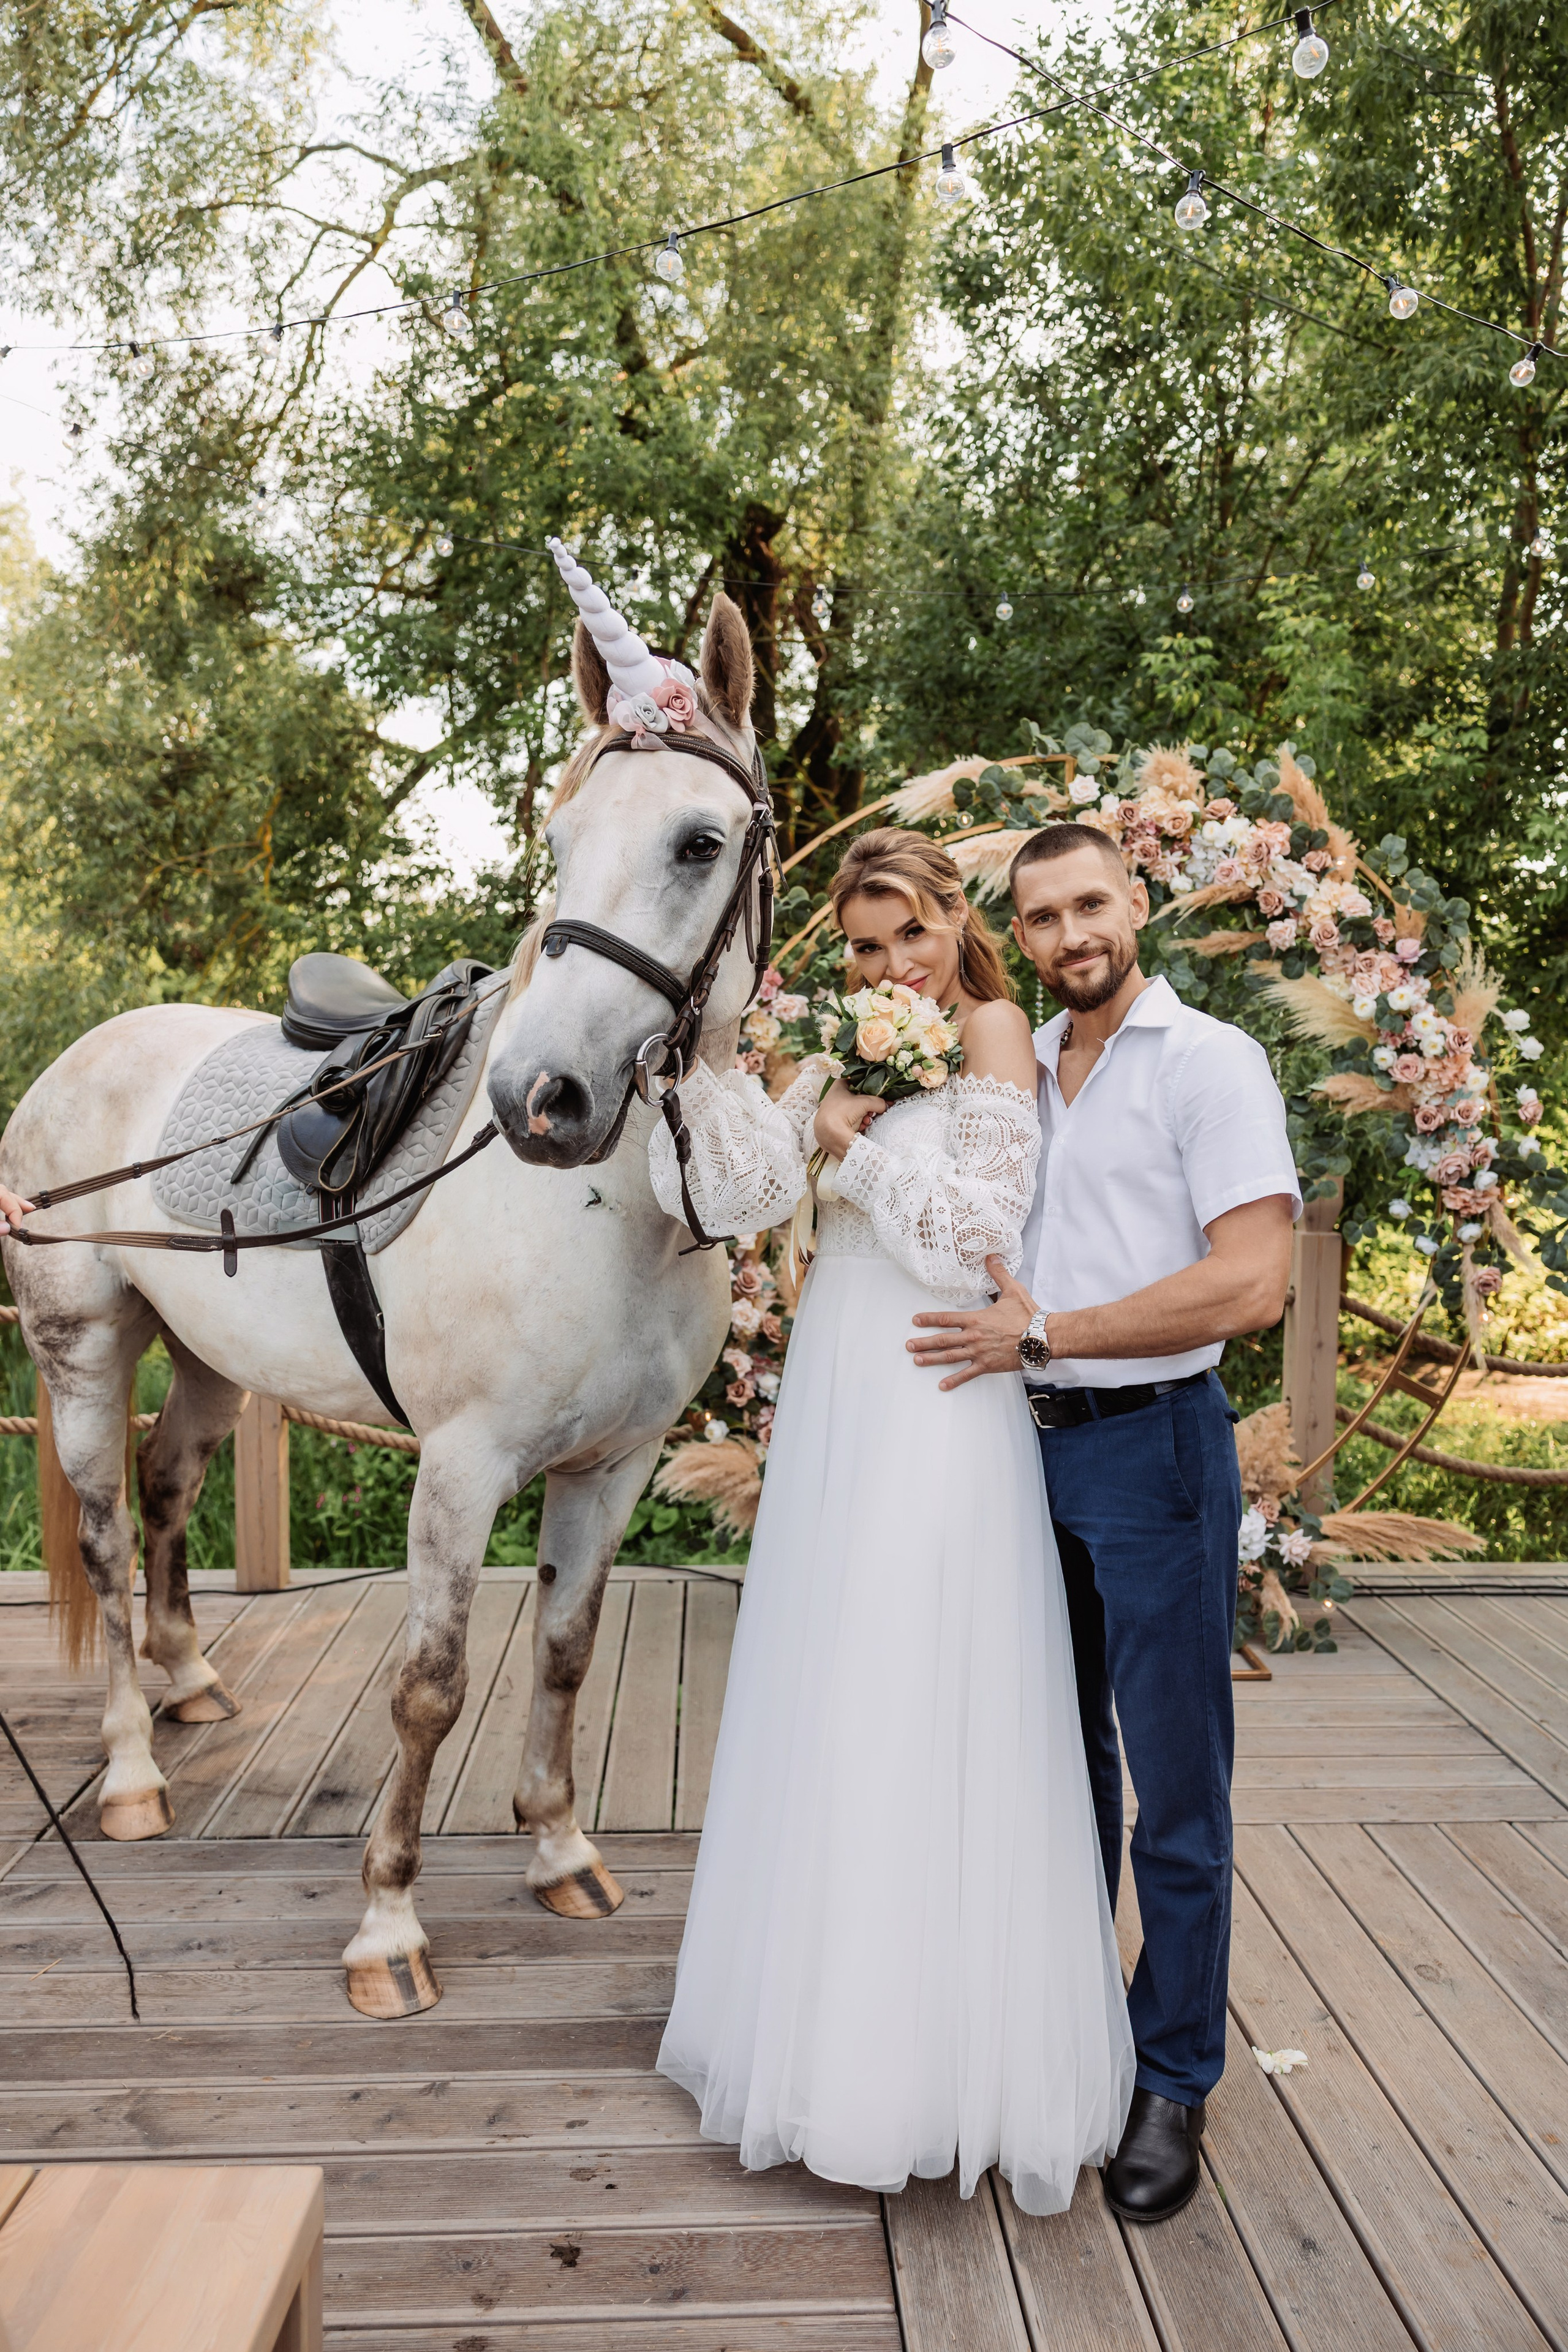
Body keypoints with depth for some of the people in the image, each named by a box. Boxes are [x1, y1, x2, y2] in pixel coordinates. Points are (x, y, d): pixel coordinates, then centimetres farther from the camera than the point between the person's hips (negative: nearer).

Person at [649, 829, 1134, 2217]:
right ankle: (841, 2015, 32)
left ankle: (947, 2045, 16)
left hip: (939, 1411, -7)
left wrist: (856, 1147, -10)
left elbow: (985, 1238, -13)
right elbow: (750, 1191, 2)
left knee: (921, 1712, -1)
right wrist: (698, 1061, -9)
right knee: (832, 1704, 14)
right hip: (838, 1400, 7)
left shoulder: (993, 1032, -6)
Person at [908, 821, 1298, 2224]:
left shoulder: (1211, 1062, -8)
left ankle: (1174, 2083, 21)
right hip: (1036, 1444, 6)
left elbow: (1249, 1285, -19)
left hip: (1155, 1443, -6)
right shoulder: (1014, 1071, 11)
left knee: (1176, 1787, 4)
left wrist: (1043, 1335, -16)